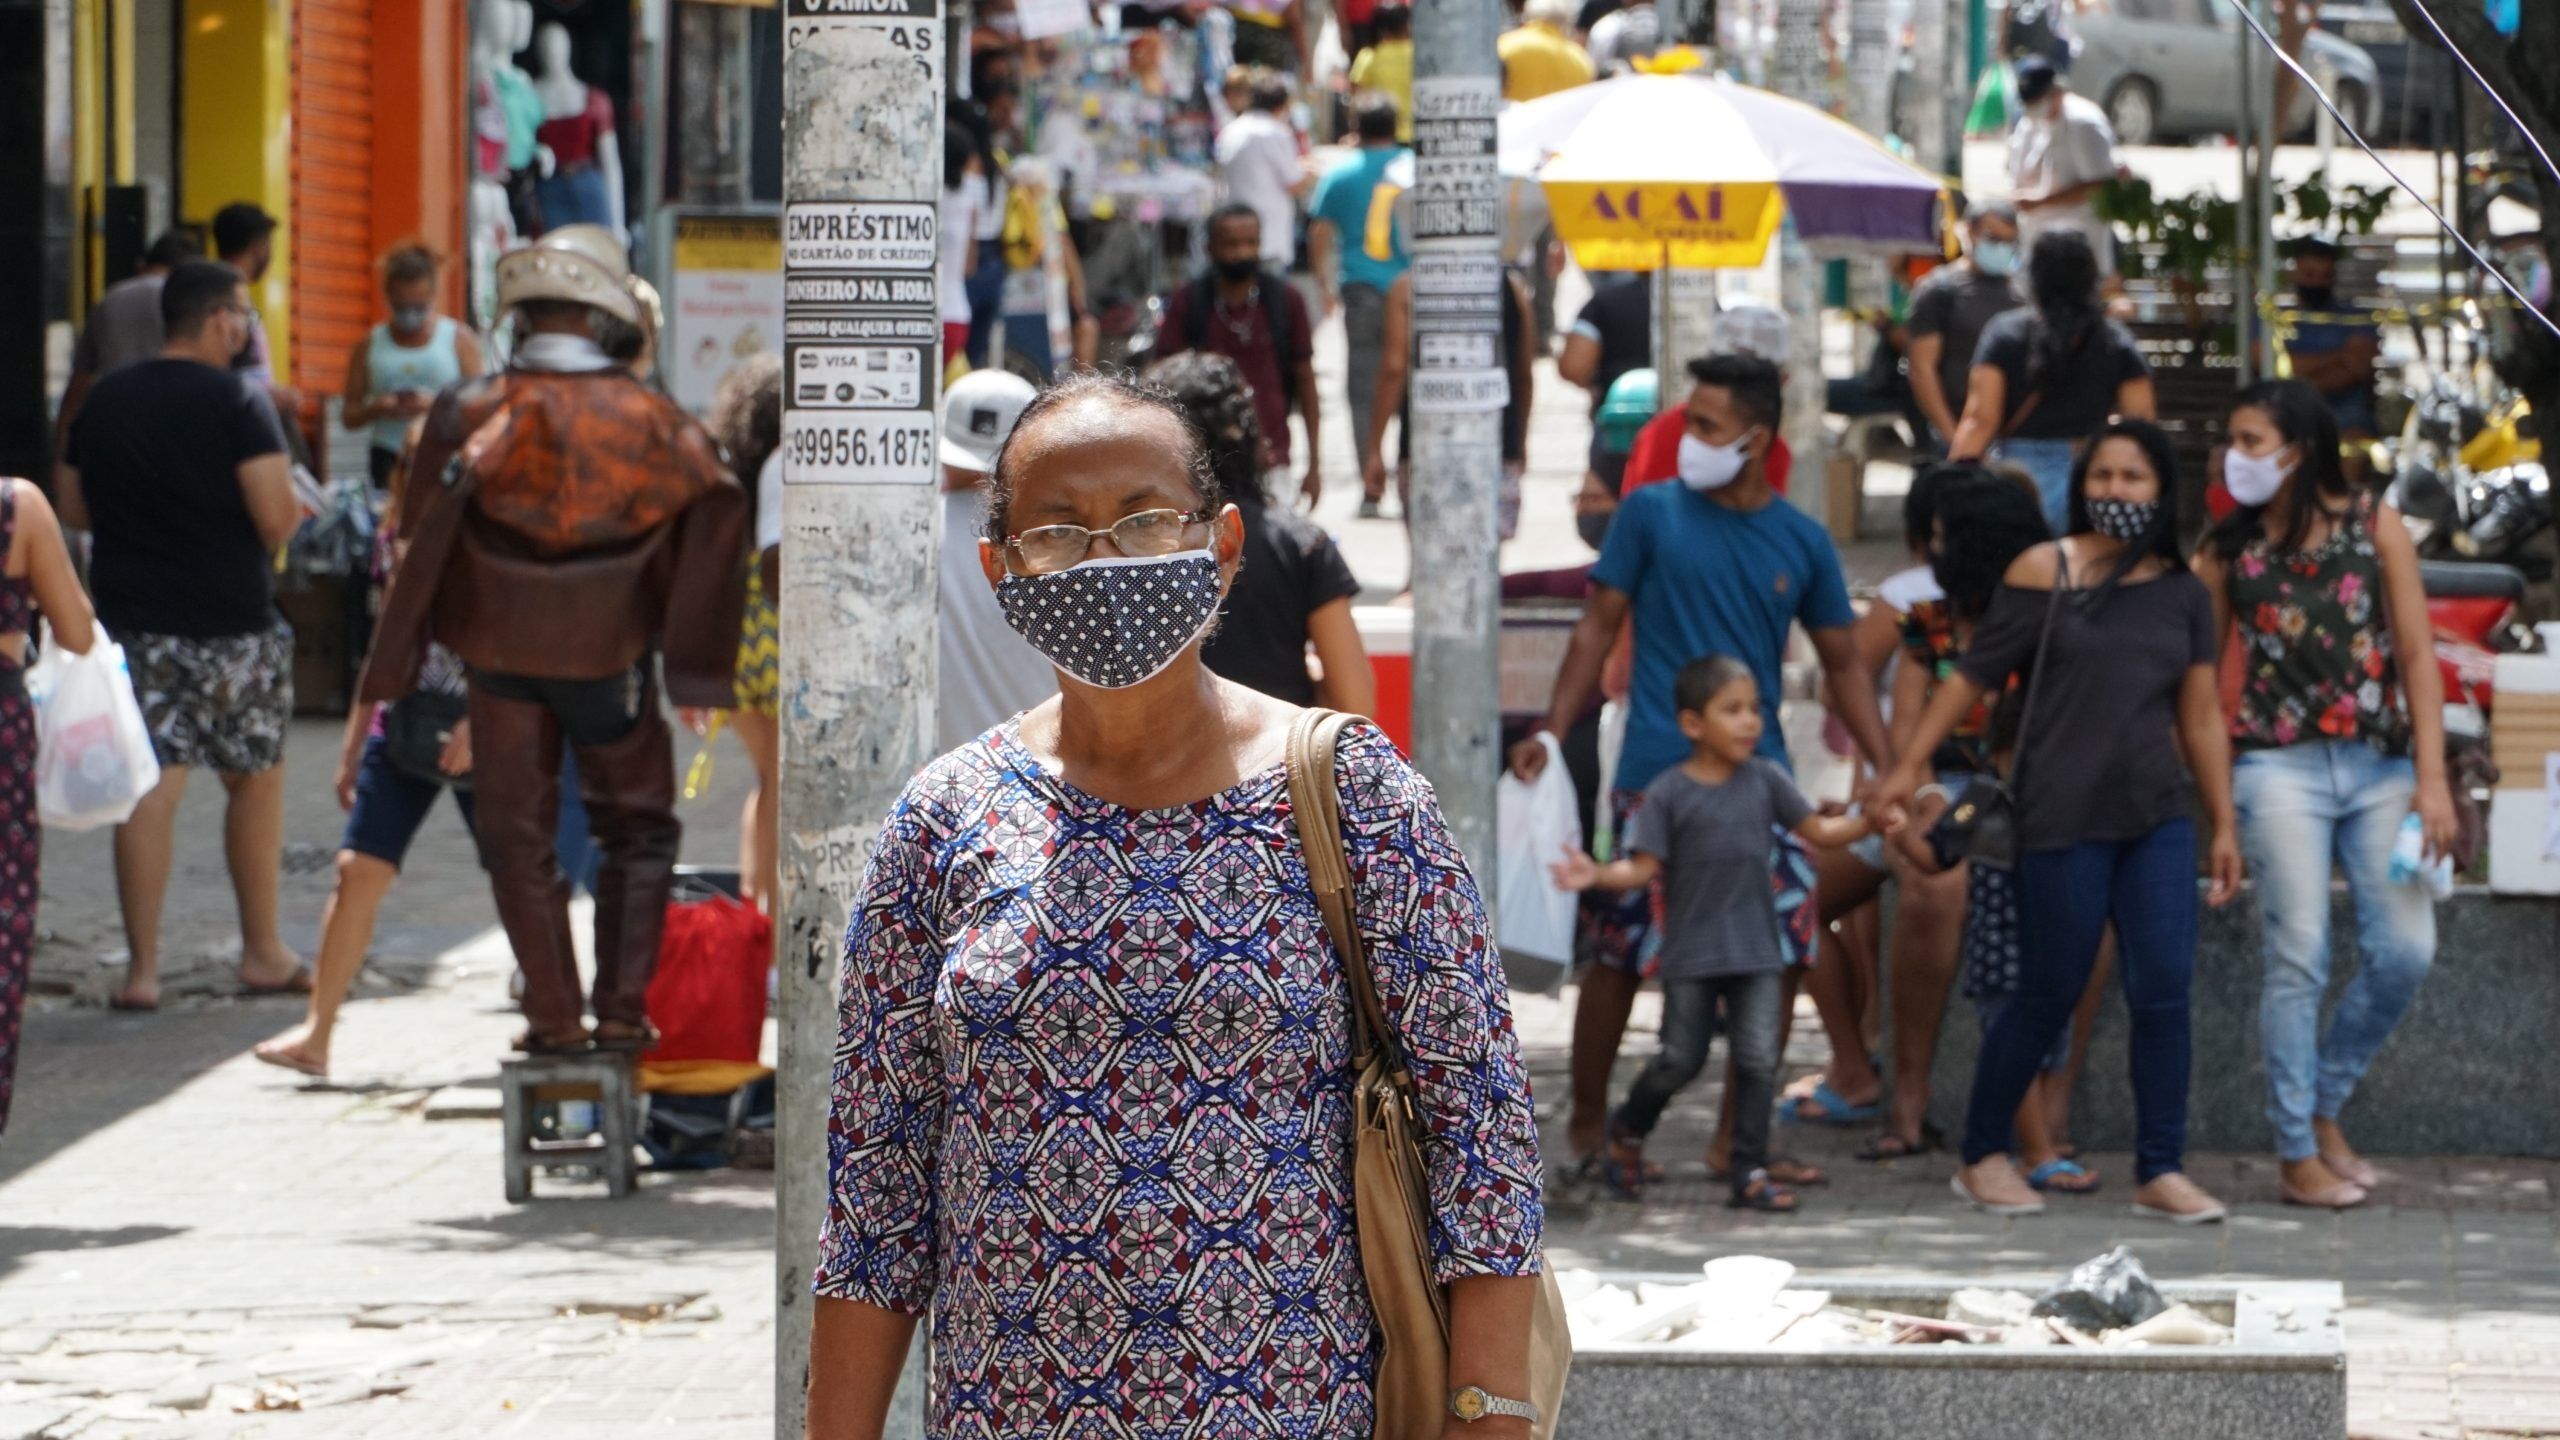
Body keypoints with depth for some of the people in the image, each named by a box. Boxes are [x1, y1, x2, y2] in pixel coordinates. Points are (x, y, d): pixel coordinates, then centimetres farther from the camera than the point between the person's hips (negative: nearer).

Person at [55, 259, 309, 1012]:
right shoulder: (236, 401, -12)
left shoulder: (104, 401, 5)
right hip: (231, 627, -4)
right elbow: (276, 516, -18)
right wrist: (292, 511, 4)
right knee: (256, 779, 13)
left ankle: (142, 966, -5)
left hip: (132, 623, 4)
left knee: (149, 788, 1)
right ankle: (262, 952, 22)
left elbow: (74, 510, 12)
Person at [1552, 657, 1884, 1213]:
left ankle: (1750, 1171, 4)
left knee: (1759, 1060, -2)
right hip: (1691, 953, -3)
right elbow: (1645, 867, -9)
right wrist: (1597, 875, -25)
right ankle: (1628, 1130, 29)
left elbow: (1817, 830, 9)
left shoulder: (1765, 781, 4)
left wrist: (1868, 821, -5)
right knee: (1682, 1060, 3)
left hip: (1756, 952, 3)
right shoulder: (1668, 792, -6)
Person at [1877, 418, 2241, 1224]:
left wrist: (2224, 825, 13)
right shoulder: (2046, 572, -1)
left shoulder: (2184, 594, 10)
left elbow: (2201, 718, 14)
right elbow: (1974, 677, 1)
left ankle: (2161, 1172, 3)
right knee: (2049, 996, 1)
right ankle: (1983, 1156, 17)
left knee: (2164, 991, -3)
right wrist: (1911, 766, -2)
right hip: (2063, 817, -4)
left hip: (2158, 816, 4)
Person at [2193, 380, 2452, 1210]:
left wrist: (2431, 779, -5)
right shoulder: (2228, 549, 4)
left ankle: (2323, 1107, 16)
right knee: (2298, 962, -5)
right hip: (2279, 769, -1)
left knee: (2404, 951, -4)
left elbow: (2417, 658, 2)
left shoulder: (2375, 528, 3)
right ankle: (2297, 1154, 4)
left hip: (2378, 766, 1)